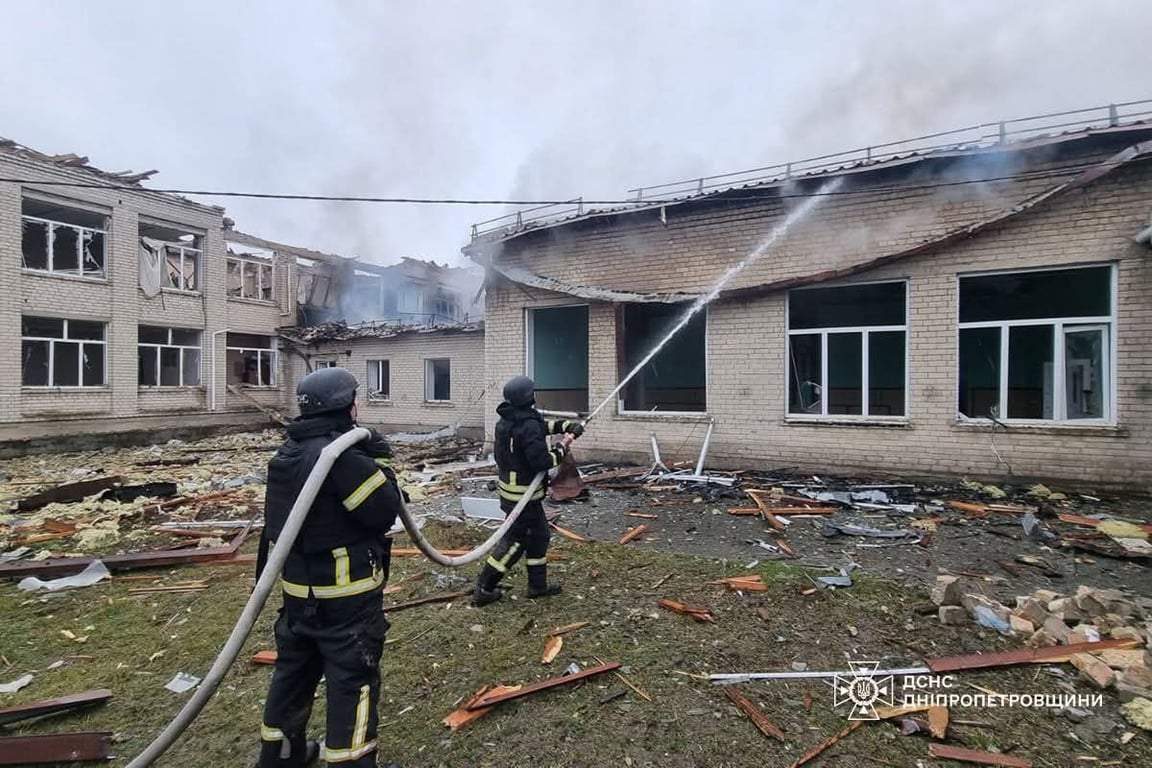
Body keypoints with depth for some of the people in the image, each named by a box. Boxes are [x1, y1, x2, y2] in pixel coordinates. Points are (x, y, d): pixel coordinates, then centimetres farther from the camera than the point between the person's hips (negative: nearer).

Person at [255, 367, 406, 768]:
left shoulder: (287, 454, 4)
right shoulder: (341, 456, -26)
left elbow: (280, 522, 12)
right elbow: (384, 512, -19)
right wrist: (381, 461, -11)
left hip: (298, 591, 9)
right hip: (346, 599, -9)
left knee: (294, 672, 24)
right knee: (353, 682, 6)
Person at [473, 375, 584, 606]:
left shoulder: (508, 419, 7)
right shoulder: (528, 426, -24)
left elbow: (542, 426, 20)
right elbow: (541, 461, -28)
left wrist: (567, 426, 12)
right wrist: (560, 451, -10)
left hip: (510, 487, 10)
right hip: (522, 494, -10)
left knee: (539, 534, 19)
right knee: (515, 540, 2)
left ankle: (538, 585, 29)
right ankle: (484, 589, 10)